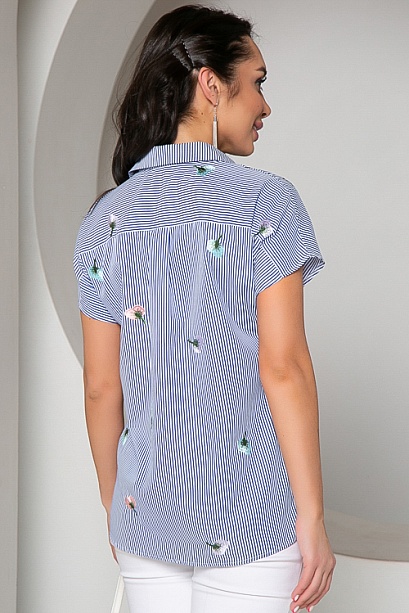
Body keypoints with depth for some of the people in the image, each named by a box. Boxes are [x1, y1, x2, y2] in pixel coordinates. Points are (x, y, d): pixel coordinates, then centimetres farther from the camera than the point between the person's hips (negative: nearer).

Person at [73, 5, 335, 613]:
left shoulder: (105, 221, 3)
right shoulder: (268, 202, -8)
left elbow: (102, 388, 4)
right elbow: (283, 368, -13)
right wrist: (312, 516, -9)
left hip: (146, 518, 4)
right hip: (250, 517, -4)